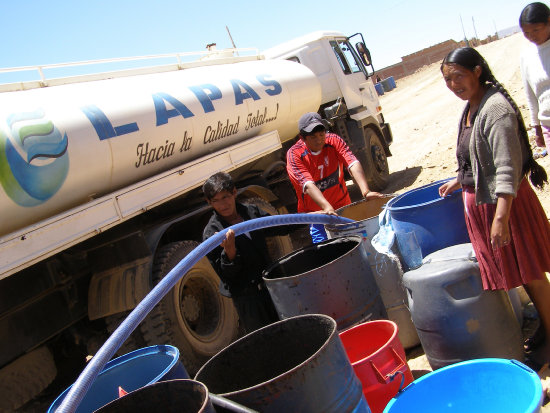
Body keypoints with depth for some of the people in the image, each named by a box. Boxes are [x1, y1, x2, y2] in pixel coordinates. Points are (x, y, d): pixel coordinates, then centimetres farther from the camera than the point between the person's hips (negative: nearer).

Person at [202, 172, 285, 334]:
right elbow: (226, 276, -13)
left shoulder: (251, 211, 1)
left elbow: (281, 227, 18)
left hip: (269, 284, 5)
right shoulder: (211, 233, -12)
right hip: (247, 297, -5)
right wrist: (229, 250, -30)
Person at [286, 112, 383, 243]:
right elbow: (308, 185, -32)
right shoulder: (294, 154, -19)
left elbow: (353, 164, -25)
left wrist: (366, 192, -41)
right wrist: (326, 207, -48)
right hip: (314, 211, -2)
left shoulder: (333, 141, -12)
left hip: (342, 206, 2)